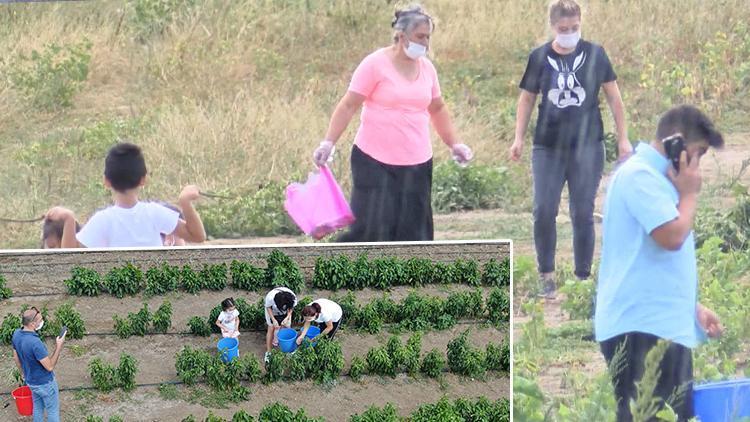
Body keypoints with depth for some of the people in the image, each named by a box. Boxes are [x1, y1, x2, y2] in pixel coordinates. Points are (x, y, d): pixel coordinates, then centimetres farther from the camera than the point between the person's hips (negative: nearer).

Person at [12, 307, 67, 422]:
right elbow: (49, 367, -28)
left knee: (38, 408, 26)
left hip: (31, 381, 8)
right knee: (53, 410, 14)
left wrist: (23, 373, 21)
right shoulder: (35, 343, -38)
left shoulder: (16, 334, -13)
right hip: (45, 383, -8)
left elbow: (16, 357, 5)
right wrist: (59, 347, -25)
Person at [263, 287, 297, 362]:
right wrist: (273, 320, -29)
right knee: (271, 328, -5)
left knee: (287, 326, 0)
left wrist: (287, 318, -29)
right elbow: (268, 308, -22)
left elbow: (291, 308, -15)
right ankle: (268, 352, 3)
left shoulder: (293, 298, -36)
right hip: (272, 311, -2)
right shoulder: (270, 297, -42)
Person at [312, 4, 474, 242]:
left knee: (412, 231, 5)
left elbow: (437, 109, 23)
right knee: (370, 227, -8)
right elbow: (348, 106, -8)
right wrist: (328, 143, -14)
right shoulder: (376, 64, -8)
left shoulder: (426, 68, 9)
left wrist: (454, 144, 22)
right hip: (375, 162, -5)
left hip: (416, 164, 5)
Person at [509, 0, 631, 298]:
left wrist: (623, 138, 3)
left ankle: (583, 277, 12)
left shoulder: (594, 54, -2)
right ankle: (546, 275, 7)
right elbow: (527, 98, 10)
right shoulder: (539, 57, 1)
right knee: (544, 211, -6)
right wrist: (519, 138, 2)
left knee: (583, 213, 2)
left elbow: (613, 97, 4)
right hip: (548, 146, 1)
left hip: (588, 145, -1)